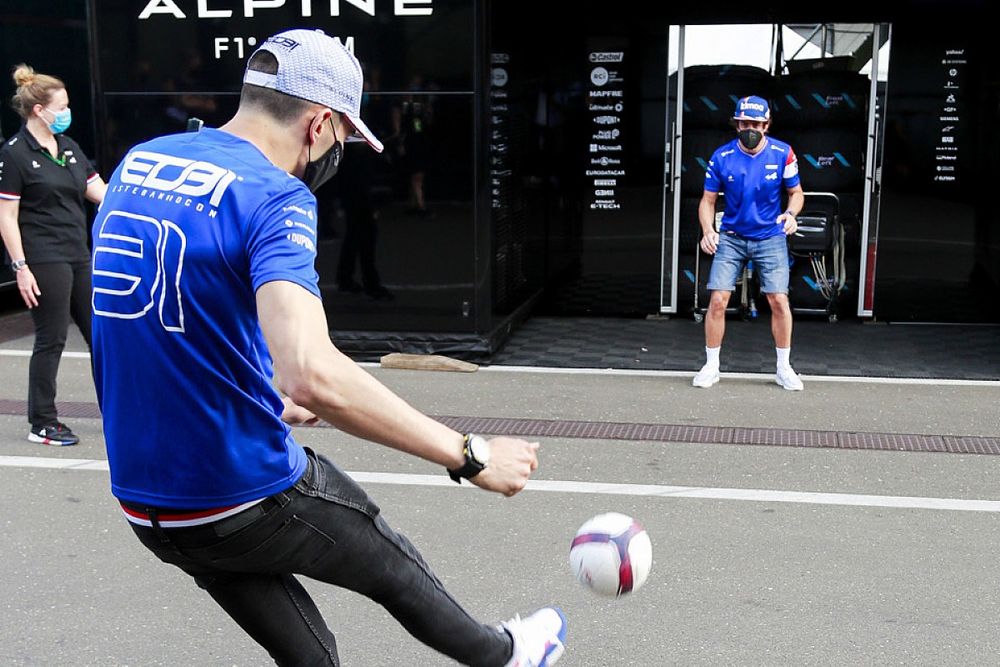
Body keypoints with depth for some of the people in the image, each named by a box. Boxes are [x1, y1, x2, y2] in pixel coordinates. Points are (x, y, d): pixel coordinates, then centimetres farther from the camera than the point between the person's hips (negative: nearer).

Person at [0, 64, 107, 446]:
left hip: (78, 256, 8)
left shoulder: (68, 148, 12)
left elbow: (100, 192, 13)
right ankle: (42, 425, 10)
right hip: (44, 262, -8)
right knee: (51, 339, -2)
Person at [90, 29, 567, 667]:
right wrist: (469, 454, -30)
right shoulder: (275, 200, -21)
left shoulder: (136, 162, 5)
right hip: (249, 495, -7)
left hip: (146, 503, 7)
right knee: (394, 566, 22)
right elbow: (314, 375, -37)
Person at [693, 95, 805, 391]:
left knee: (779, 301, -7)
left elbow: (796, 192, 3)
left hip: (771, 238, 0)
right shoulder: (721, 157, -9)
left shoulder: (782, 153, -9)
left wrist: (790, 213, -19)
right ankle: (711, 366, 9)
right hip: (731, 238, 0)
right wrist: (708, 230, -17)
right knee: (718, 300, -8)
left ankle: (784, 368, 11)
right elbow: (708, 200, 0)